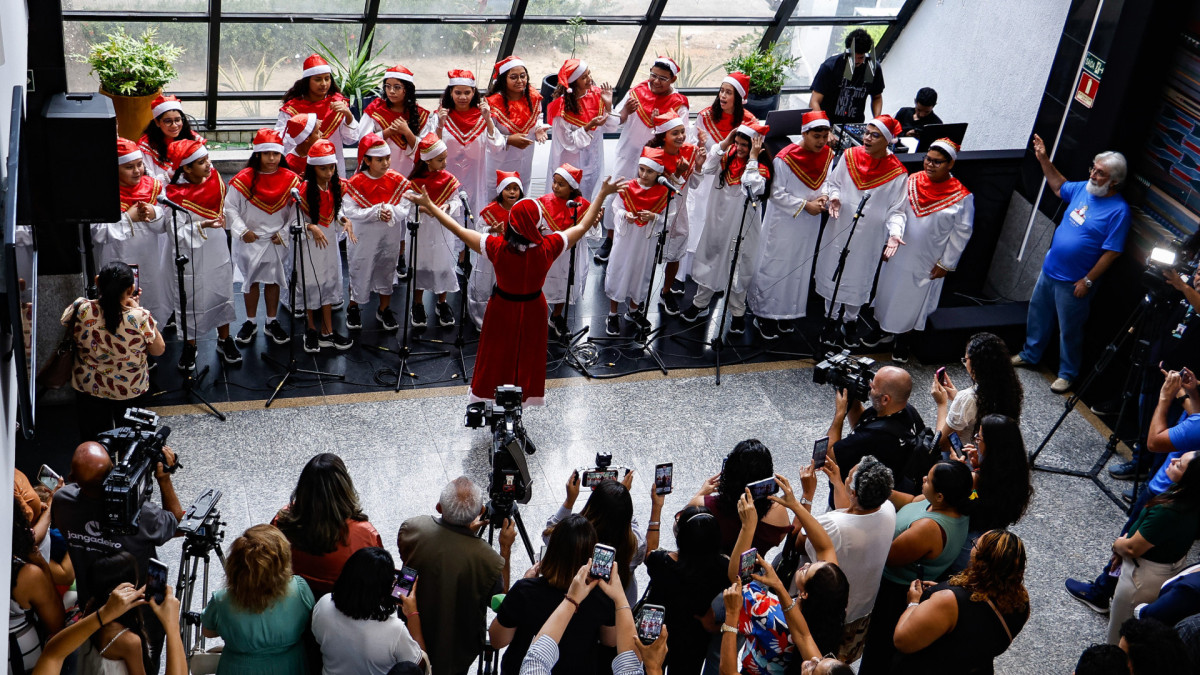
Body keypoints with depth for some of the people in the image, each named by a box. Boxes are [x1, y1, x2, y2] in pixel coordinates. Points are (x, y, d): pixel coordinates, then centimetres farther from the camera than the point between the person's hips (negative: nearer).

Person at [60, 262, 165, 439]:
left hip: (89, 387, 1)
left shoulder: (81, 309, -25)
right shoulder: (140, 318, -31)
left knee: (93, 439, 24)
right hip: (132, 390, -1)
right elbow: (159, 350, -12)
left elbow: (65, 322, 1)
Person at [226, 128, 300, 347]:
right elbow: (230, 206, -7)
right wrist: (243, 230, -13)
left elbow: (297, 210, -1)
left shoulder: (289, 179, -6)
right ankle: (250, 323, 26)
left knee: (273, 281, 12)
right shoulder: (245, 178, -12)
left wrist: (285, 233, -7)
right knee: (251, 281, 11)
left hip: (277, 241, 1)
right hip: (251, 240, -1)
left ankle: (272, 323, 26)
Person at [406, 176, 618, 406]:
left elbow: (458, 230, -20)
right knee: (529, 356, 21)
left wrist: (429, 205, -11)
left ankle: (489, 399, 38)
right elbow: (583, 226, -15)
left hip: (502, 308, 0)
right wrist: (603, 194, -6)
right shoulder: (548, 248, -27)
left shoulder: (497, 248, -29)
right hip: (533, 310, 0)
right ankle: (527, 395, 38)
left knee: (497, 355, 20)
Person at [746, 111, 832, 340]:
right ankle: (764, 314, 15)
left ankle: (788, 313, 30)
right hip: (783, 222, -6)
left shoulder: (827, 155, -3)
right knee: (774, 267, 2)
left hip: (809, 224, 6)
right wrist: (805, 205, -20)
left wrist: (823, 197, -11)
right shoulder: (785, 159, -22)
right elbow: (777, 194, -18)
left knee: (799, 268, 15)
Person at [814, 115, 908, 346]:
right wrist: (834, 197, -15)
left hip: (868, 236, -2)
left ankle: (850, 321, 36)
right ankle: (831, 318, 35)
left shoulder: (897, 173, -14)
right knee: (832, 273, 14)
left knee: (858, 278, 13)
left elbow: (896, 210, -10)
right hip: (839, 230, 2)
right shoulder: (850, 156, -7)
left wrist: (895, 233, -27)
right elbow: (834, 183, 7)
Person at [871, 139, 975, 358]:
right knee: (889, 291, 19)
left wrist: (946, 263, -8)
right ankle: (885, 329, 43)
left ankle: (903, 339, 36)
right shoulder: (911, 182, -7)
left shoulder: (962, 197, -17)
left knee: (913, 300, 14)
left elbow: (962, 233, -10)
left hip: (927, 264, -3)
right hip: (898, 255, 3)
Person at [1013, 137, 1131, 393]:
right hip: (1050, 269, 7)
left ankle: (1067, 374, 25)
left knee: (1069, 329, 7)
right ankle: (1030, 355, 43)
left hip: (1073, 283, -7)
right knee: (1038, 314, 22)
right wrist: (1044, 159, 15)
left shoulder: (1119, 210, -21)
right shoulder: (1083, 188, -1)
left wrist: (1087, 281, -19)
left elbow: (1111, 252, -20)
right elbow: (1059, 187, 22)